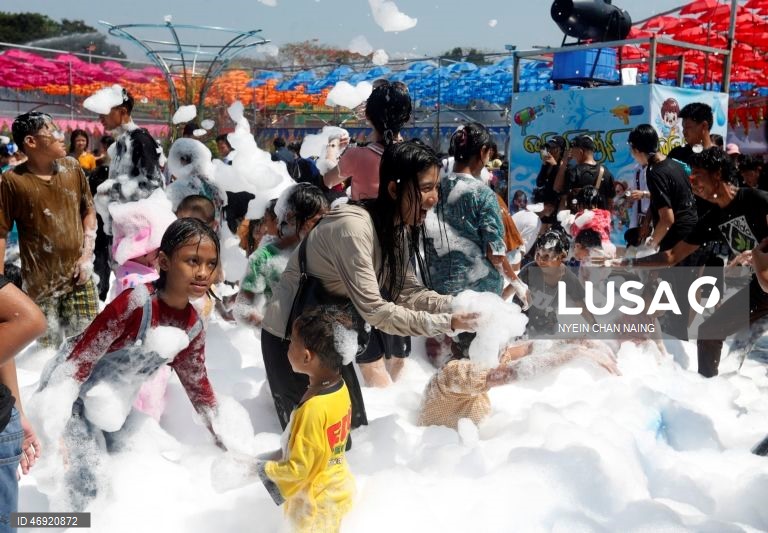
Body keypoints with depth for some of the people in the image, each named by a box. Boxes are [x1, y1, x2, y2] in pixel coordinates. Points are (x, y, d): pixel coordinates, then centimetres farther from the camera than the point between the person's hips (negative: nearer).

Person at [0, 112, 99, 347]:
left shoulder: (72, 167, 1)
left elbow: (88, 211, 10)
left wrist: (87, 255, 0)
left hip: (78, 275, 3)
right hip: (40, 282, -3)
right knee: (51, 345, 6)